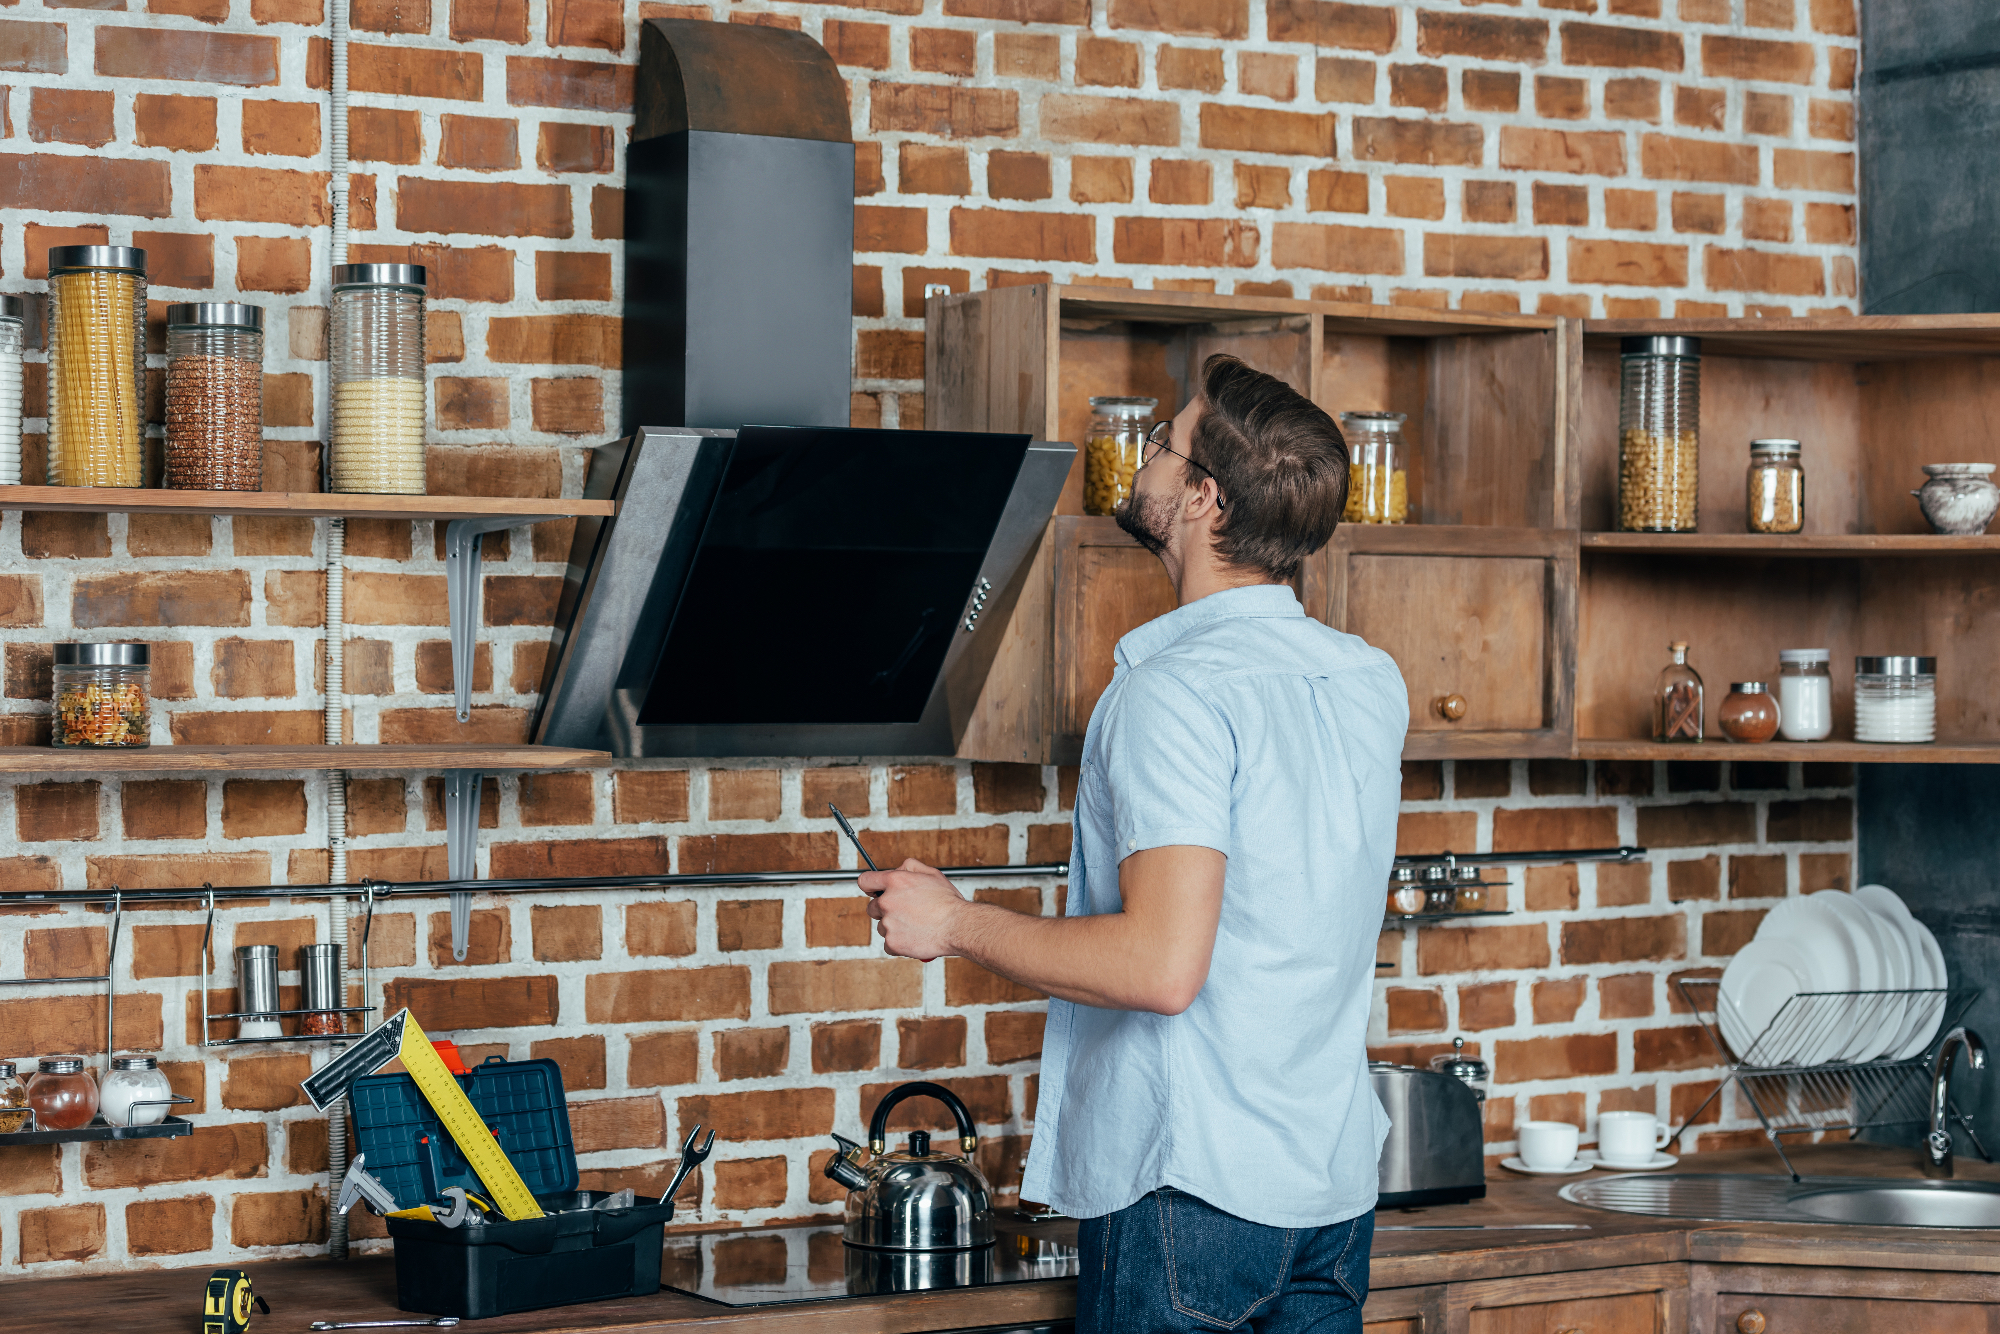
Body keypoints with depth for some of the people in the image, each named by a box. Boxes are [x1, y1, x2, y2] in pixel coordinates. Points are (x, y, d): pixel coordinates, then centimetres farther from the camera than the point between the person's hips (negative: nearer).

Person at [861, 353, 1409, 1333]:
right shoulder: (1374, 682, 7)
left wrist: (956, 923, -13)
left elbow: (1164, 966, -27)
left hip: (1194, 1189, -8)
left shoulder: (1177, 691, -17)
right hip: (1337, 1188, 8)